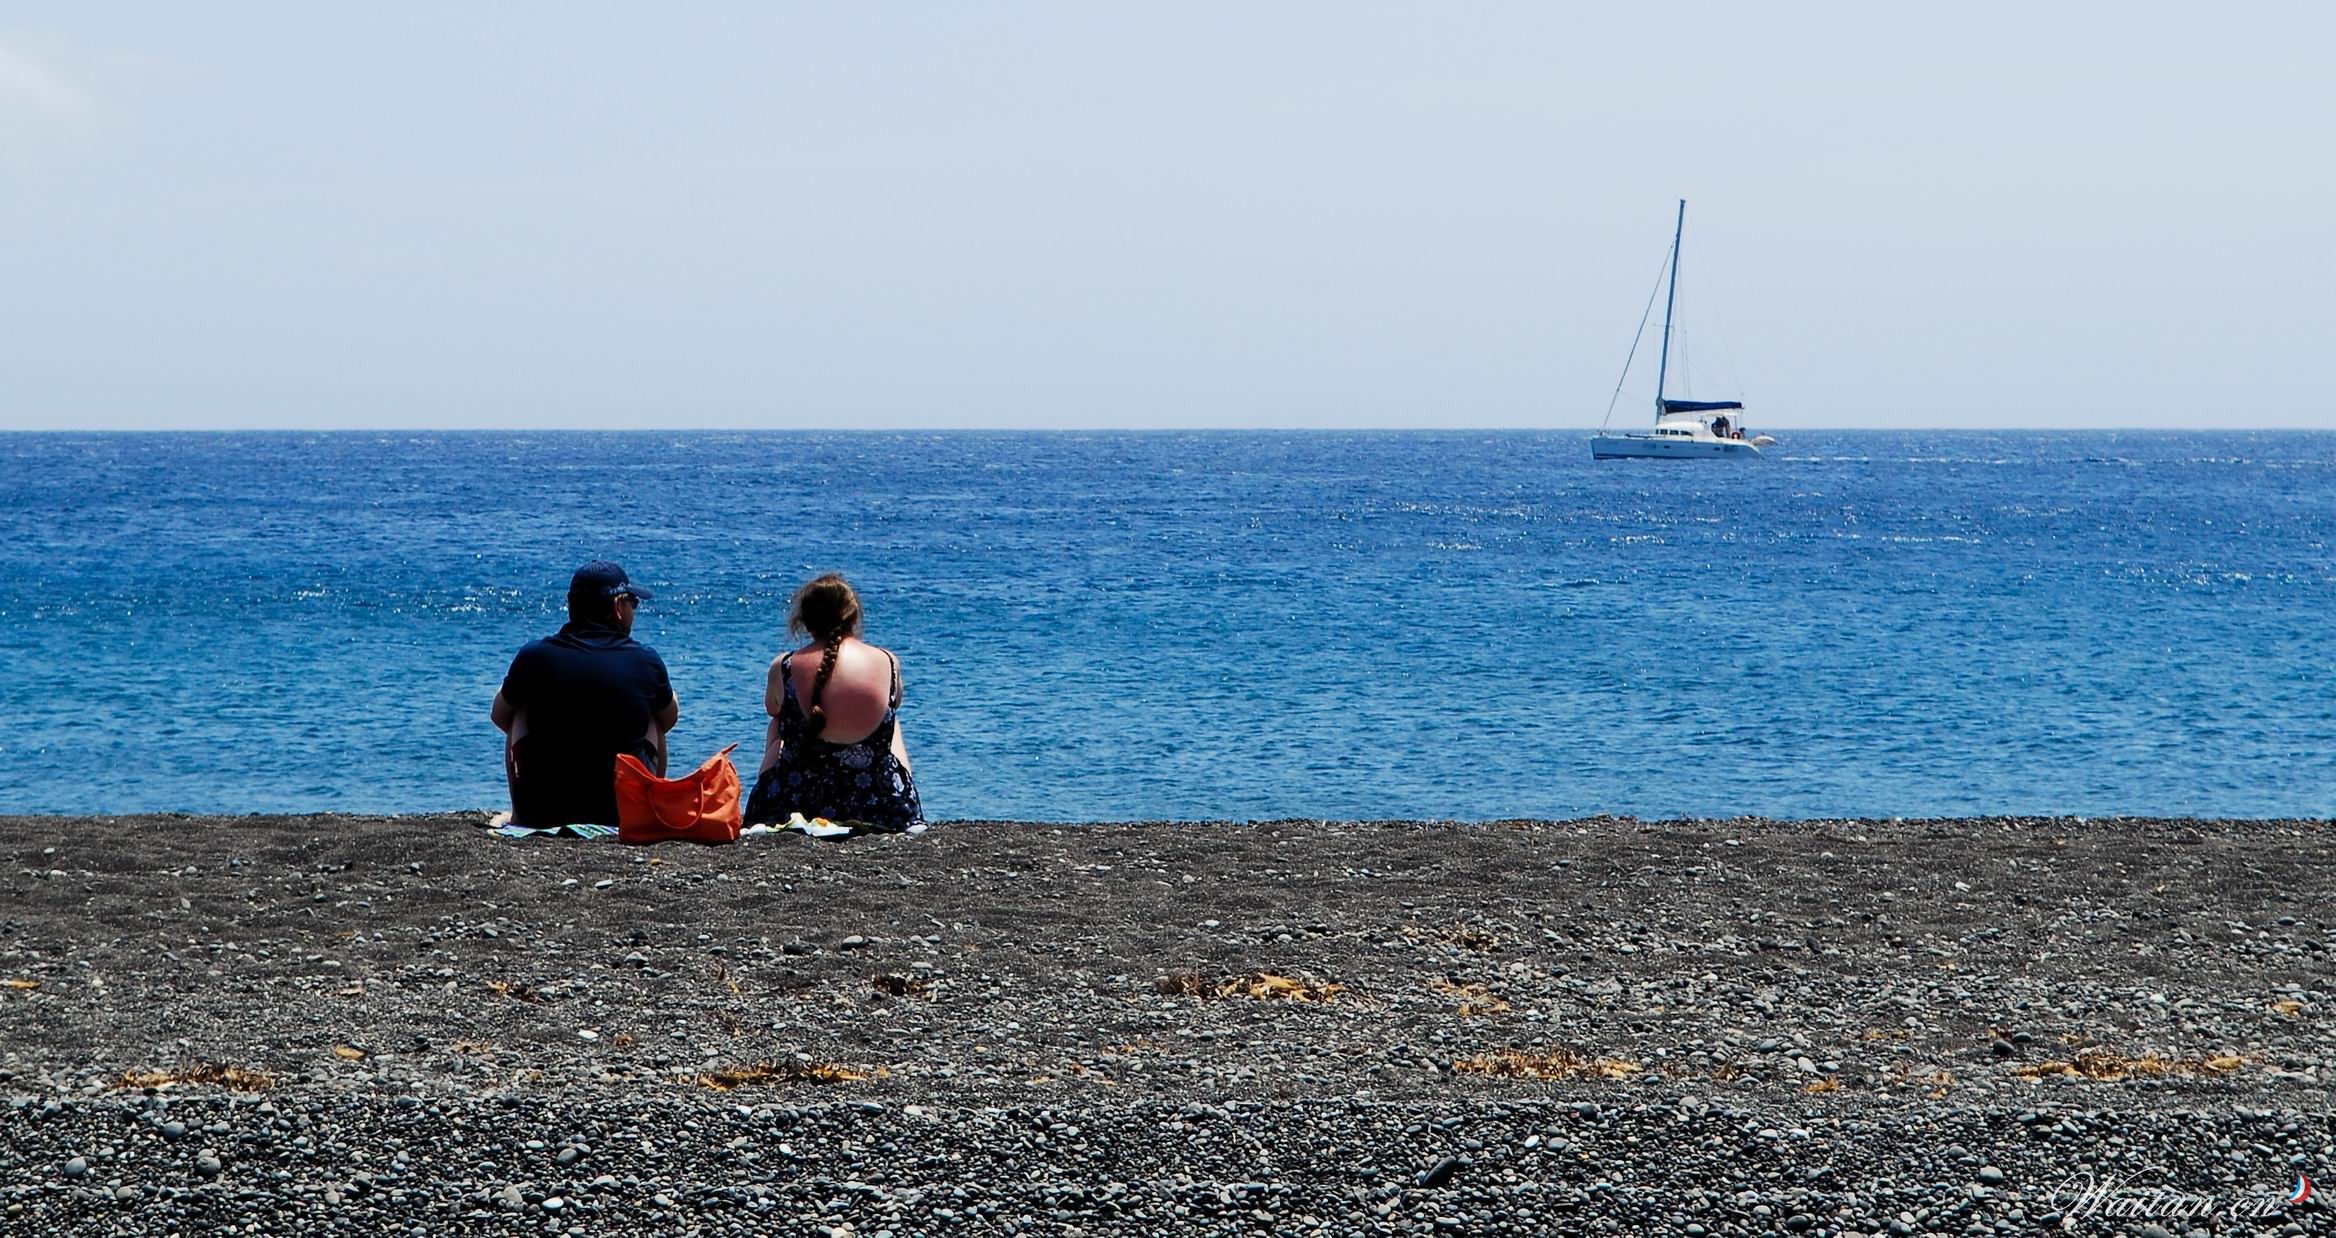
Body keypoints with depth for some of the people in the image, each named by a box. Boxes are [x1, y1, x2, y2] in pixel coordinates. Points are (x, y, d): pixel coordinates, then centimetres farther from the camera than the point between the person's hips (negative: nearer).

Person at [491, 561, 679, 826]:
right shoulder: (646, 662, -5)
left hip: (542, 815, 0)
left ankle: (518, 818, 33)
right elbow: (670, 719, 16)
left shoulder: (534, 657, -6)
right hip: (625, 815, 0)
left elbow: (500, 717, 13)